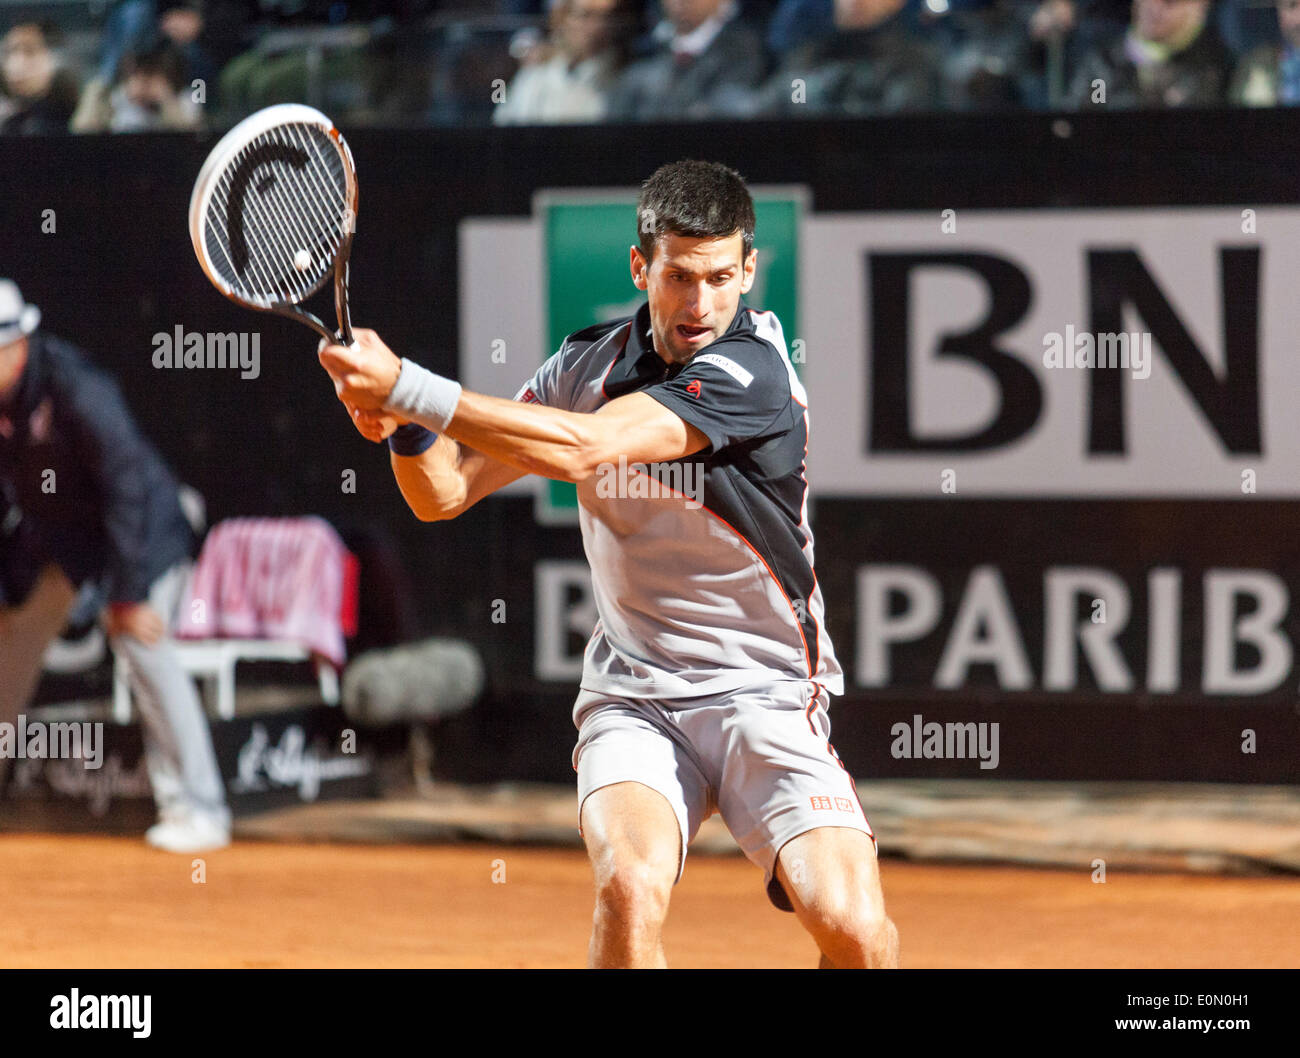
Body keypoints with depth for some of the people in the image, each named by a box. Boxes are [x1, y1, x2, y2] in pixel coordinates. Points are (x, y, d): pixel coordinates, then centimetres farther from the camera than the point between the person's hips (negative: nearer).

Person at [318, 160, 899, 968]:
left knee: (855, 929, -21)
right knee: (631, 887, -27)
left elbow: (581, 448, -28)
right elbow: (446, 491, 8)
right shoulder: (590, 364, 2)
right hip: (633, 696, 3)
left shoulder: (752, 372, -17)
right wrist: (400, 426, -14)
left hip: (765, 695, -3)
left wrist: (406, 387, -29)